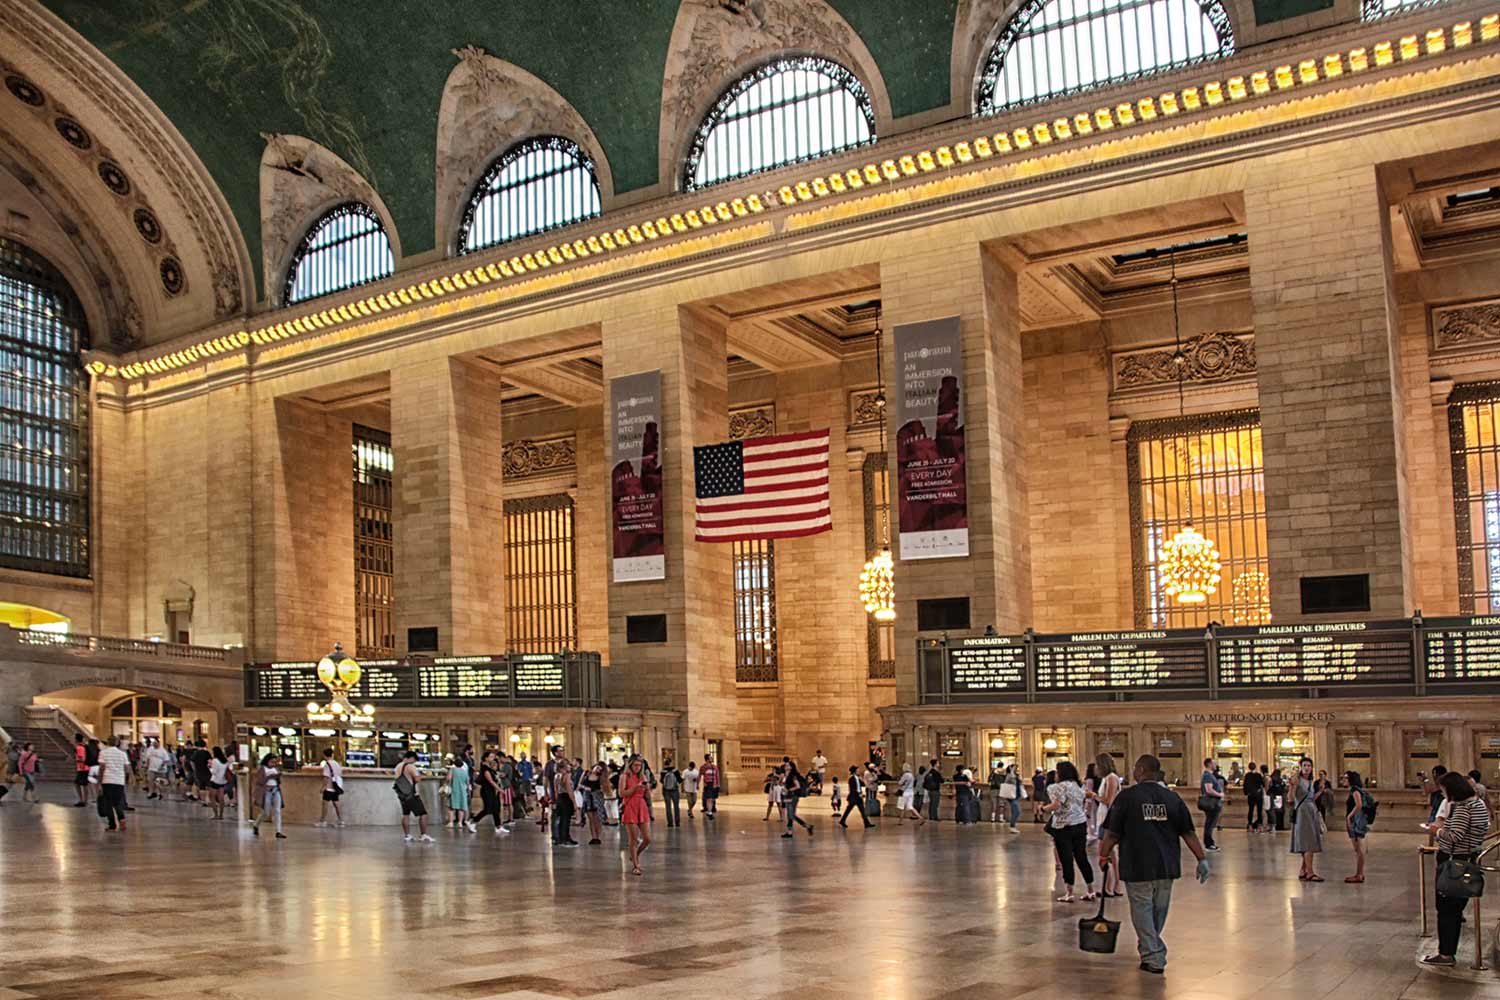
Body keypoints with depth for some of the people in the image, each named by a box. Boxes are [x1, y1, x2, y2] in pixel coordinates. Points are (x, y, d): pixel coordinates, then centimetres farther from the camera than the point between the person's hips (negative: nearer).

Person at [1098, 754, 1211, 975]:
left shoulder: (1127, 797, -8)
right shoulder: (1172, 798, 4)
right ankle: (1151, 951, 34)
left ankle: (1153, 959, 3)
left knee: (1143, 911, 6)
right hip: (1166, 866, 5)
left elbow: (1112, 834, -6)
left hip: (1137, 867, -4)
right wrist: (1202, 859, 7)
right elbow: (1188, 833, 2)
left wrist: (1104, 855, 8)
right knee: (1159, 911, 19)